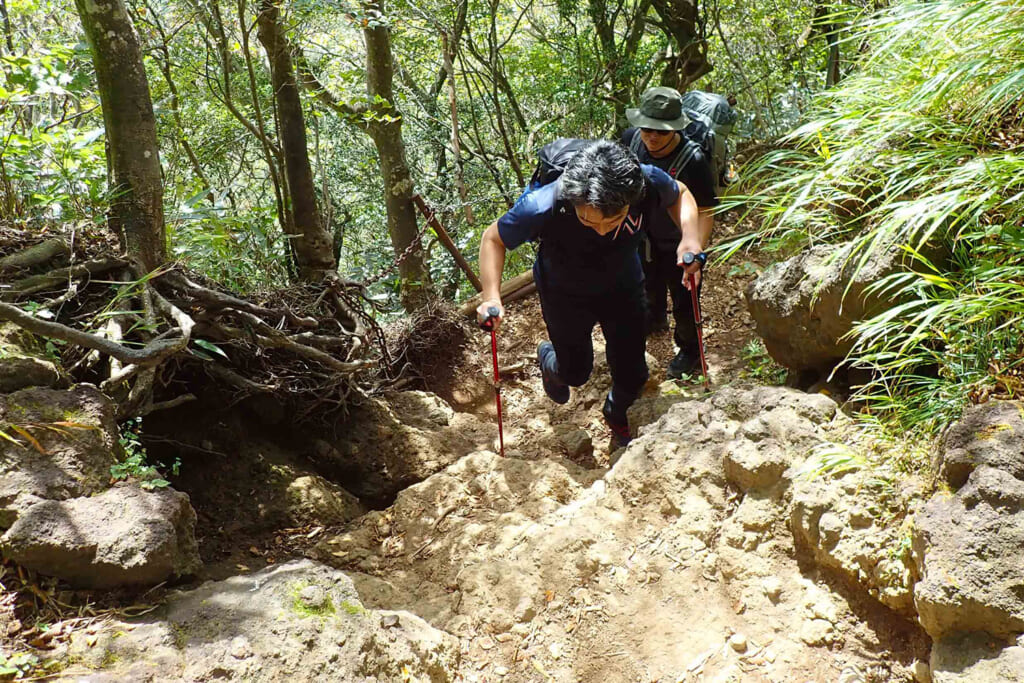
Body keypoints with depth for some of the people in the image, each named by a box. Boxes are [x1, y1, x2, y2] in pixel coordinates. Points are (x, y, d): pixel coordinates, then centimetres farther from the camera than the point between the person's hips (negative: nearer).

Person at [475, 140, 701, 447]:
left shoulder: (649, 183, -35)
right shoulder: (542, 207, -42)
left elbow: (680, 195, -9)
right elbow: (493, 239, -22)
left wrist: (689, 238, -29)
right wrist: (492, 297, -36)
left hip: (623, 287, 2)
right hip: (564, 295, -2)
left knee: (632, 375, 12)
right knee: (576, 372, 17)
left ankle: (616, 414, 51)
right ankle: (548, 358, 57)